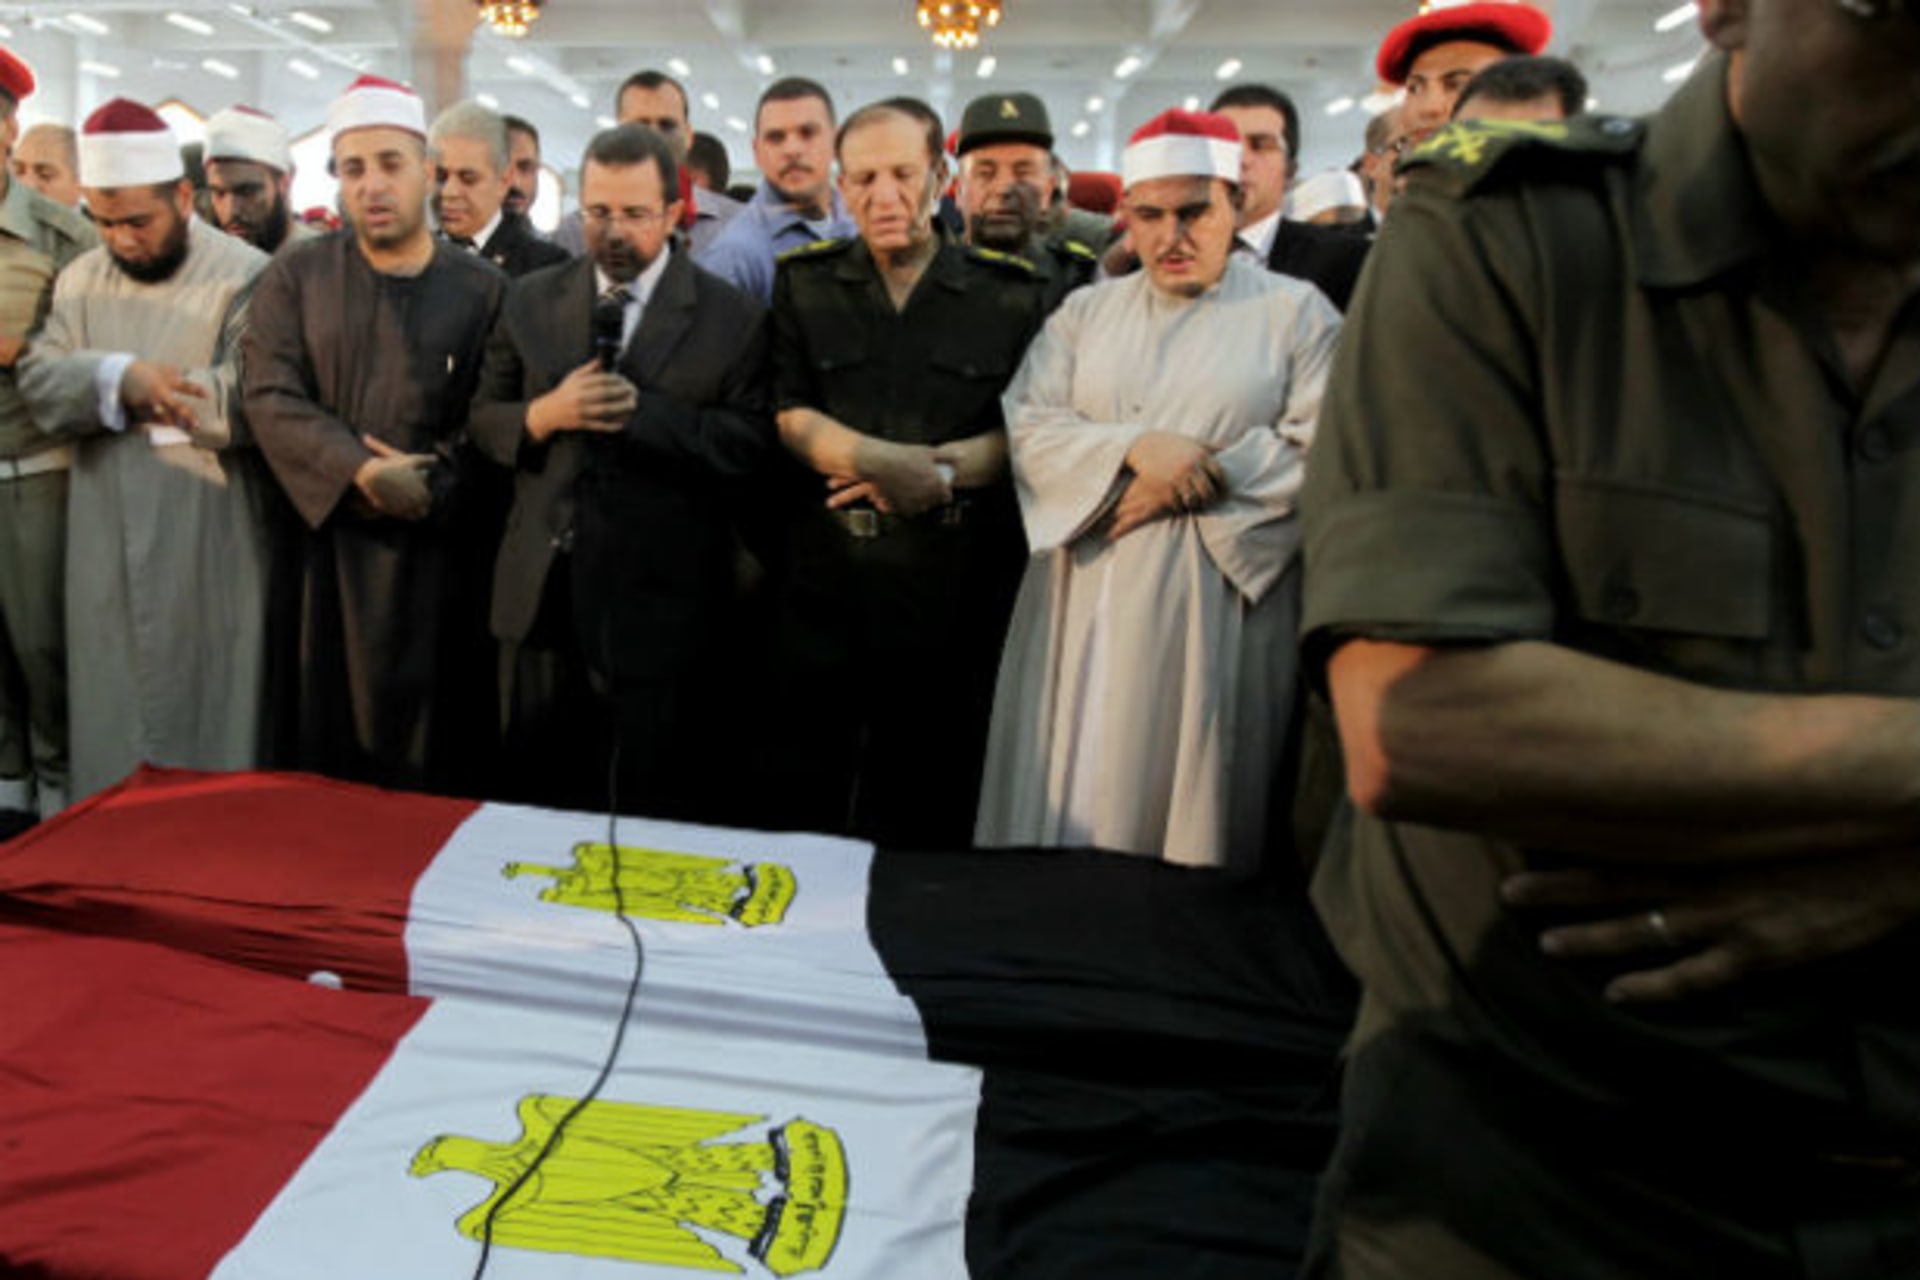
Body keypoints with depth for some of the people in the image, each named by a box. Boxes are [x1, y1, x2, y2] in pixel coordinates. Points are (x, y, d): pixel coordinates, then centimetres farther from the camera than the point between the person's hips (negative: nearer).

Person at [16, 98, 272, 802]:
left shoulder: (245, 276, -8)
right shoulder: (81, 279, 11)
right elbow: (39, 384, 0)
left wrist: (125, 388, -12)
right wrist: (120, 378, -20)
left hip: (207, 548, -5)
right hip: (104, 545, 5)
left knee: (204, 711, 4)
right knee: (112, 715, 13)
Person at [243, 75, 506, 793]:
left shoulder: (480, 289, 4)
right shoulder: (293, 281, 7)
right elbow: (271, 399, -4)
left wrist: (430, 482, -16)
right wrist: (360, 473, -17)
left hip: (440, 551, -1)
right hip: (326, 545, 1)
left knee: (436, 748, 4)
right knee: (327, 741, 7)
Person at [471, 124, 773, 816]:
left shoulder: (733, 318, -2)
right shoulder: (531, 301, 9)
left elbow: (752, 443, -11)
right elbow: (485, 419, 10)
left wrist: (641, 411, -21)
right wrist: (546, 414, -11)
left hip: (660, 604, -3)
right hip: (543, 597, 4)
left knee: (662, 810, 8)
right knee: (540, 795, 16)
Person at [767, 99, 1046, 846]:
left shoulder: (1008, 293, 5)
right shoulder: (803, 283, 9)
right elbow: (790, 415, -2)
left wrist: (940, 472, -16)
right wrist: (884, 461, -16)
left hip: (953, 582, 0)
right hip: (824, 574, 1)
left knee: (931, 810, 8)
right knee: (804, 793, 8)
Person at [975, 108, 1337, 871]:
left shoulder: (1295, 312, 6)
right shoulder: (1085, 312, 15)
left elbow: (1321, 449, -5)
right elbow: (1026, 424, 2)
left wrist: (1189, 484, -11)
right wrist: (1135, 449, -14)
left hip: (1215, 605, -2)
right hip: (1083, 601, 3)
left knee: (1186, 803, 1)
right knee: (1071, 805, 4)